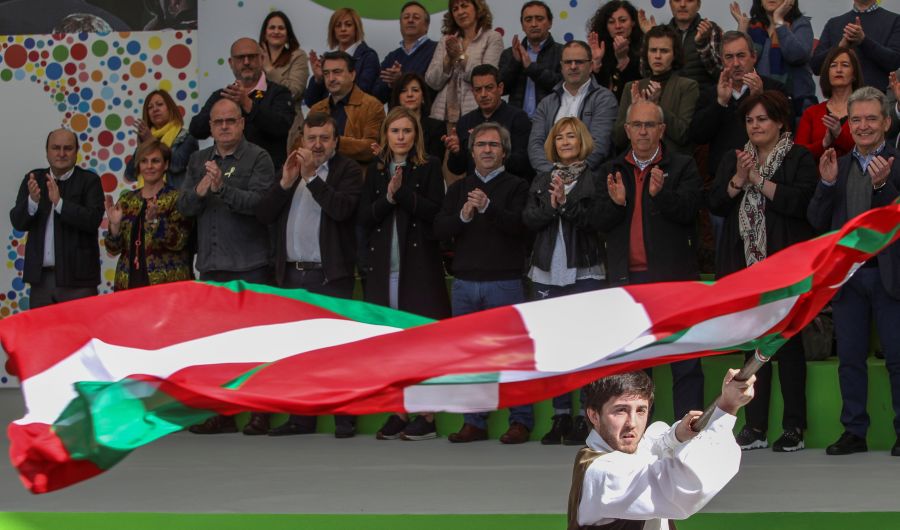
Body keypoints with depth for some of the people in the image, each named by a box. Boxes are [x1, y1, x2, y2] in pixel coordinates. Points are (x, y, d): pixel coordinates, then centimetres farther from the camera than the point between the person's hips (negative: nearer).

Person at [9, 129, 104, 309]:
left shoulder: (89, 180, 0)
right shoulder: (33, 179, 10)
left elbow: (93, 220, -13)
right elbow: (18, 222, 3)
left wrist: (59, 202, -23)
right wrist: (33, 201, -16)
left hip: (77, 277, -4)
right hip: (40, 275, 4)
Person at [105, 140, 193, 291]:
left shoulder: (177, 198, -1)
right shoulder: (126, 200, 12)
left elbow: (178, 242, -12)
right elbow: (113, 249, 8)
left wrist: (155, 221, -27)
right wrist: (115, 225, -11)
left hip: (167, 283, -4)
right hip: (129, 283, 4)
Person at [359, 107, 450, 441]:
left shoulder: (429, 167, 4)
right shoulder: (375, 171, 14)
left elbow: (434, 211, -8)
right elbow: (364, 217, 4)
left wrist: (402, 191, -15)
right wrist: (388, 198, -11)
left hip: (419, 262, -4)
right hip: (384, 264, 4)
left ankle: (427, 415, -1)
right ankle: (399, 412, 10)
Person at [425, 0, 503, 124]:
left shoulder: (492, 38, 4)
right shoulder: (446, 40, 15)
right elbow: (432, 82, 7)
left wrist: (461, 55, -9)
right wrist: (448, 58, -7)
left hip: (475, 114, -3)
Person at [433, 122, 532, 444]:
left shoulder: (516, 186, 2)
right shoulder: (459, 188, 15)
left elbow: (521, 225, -15)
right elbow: (439, 229, 5)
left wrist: (488, 208, -26)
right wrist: (462, 216, -13)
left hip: (504, 282, -4)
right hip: (465, 282, 5)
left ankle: (521, 421, 3)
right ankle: (474, 422, 14)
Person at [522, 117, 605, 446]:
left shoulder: (595, 180, 2)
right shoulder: (542, 181, 15)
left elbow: (595, 219, -11)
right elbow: (529, 219, 3)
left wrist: (566, 202, -20)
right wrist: (551, 205, -12)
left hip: (584, 272, -5)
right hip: (547, 273, 5)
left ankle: (586, 417, -3)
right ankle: (561, 416, 13)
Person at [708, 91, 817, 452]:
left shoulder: (800, 159, 0)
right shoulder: (733, 160, 16)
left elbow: (801, 201, -16)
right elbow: (715, 204, 6)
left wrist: (758, 179, -12)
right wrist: (738, 179, -10)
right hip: (745, 266, 5)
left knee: (788, 342, -3)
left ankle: (794, 426, 1)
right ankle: (756, 427, 8)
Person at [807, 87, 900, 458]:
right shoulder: (837, 166, 12)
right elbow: (817, 221, 6)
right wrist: (827, 184, -7)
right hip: (847, 273, 5)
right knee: (849, 358, 9)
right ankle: (854, 431, 17)